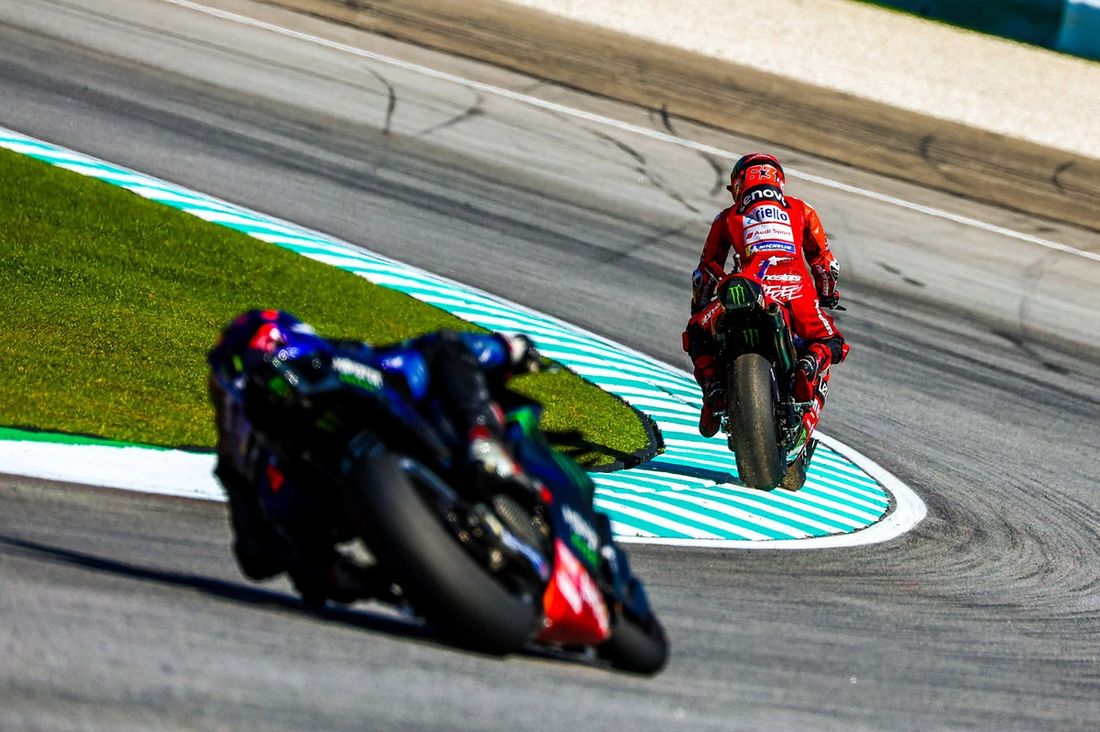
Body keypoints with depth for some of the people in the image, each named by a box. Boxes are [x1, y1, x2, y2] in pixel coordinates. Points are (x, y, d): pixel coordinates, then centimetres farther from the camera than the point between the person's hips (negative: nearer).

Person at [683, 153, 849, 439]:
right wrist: (827, 297, 51)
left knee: (697, 335, 22)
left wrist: (698, 307, 47)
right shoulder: (801, 210, 28)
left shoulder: (728, 217, 27)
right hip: (798, 291, 1)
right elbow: (825, 262, 33)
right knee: (831, 345, 23)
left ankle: (714, 387, -4)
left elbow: (707, 271, 31)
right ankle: (810, 364, -13)